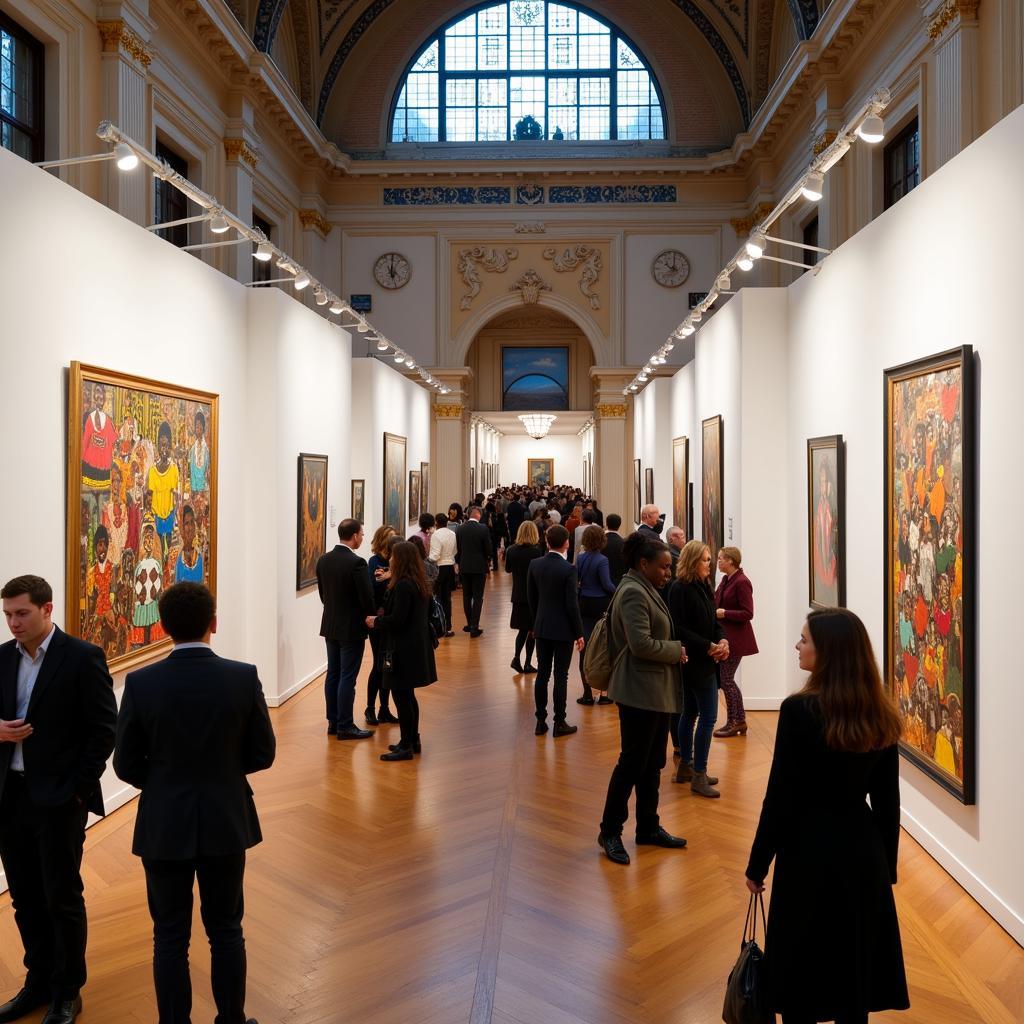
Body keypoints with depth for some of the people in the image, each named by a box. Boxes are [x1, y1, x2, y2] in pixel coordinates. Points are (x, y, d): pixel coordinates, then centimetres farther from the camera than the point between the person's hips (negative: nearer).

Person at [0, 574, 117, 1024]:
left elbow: (104, 730, -10)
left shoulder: (82, 657, -11)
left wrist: (78, 789, -12)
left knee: (62, 898, 6)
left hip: (58, 797, -5)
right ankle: (39, 982, 33)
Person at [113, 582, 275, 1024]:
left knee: (170, 937, 14)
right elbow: (262, 754, -5)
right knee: (226, 930, 16)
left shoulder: (140, 684, -14)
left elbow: (126, 764, -5)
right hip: (226, 822, 1)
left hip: (163, 827, -1)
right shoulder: (244, 677, -13)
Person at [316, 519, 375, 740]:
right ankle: (345, 727, 5)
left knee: (333, 674, 13)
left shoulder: (323, 560, 2)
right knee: (347, 678, -1)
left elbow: (323, 593, 10)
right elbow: (367, 598, -17)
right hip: (351, 628, -7)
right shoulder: (356, 563, -20)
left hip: (330, 625, 7)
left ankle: (333, 722, 21)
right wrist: (370, 618, 1)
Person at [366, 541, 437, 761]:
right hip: (416, 646, 10)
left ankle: (406, 747, 5)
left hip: (403, 650, -10)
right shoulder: (420, 584, 9)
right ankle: (412, 740, 28)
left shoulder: (403, 586, -19)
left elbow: (397, 619, -22)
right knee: (407, 696, 18)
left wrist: (376, 622, -5)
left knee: (401, 696, -2)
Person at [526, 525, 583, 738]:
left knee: (542, 674, 11)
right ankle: (559, 723, 10)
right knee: (561, 676, 3)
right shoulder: (568, 569, -17)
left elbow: (531, 597, 6)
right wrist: (579, 633, -6)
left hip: (542, 627, 5)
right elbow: (572, 604, -16)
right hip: (563, 629, -5)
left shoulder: (535, 565, -2)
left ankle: (540, 721, 18)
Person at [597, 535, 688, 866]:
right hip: (640, 693, -10)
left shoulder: (645, 589, 13)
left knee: (653, 763, 16)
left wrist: (674, 651, 6)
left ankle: (648, 828, 28)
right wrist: (677, 650, -12)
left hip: (656, 692, 10)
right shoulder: (633, 593, -17)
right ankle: (610, 832, 13)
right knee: (632, 762, -1)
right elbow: (641, 644, -25)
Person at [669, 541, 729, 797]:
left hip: (706, 661, 9)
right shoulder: (680, 589, -15)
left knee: (690, 713, 16)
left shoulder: (703, 587, 11)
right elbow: (680, 629, -20)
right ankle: (699, 776, -1)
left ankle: (685, 767, 27)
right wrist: (708, 646, -19)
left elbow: (713, 620, 13)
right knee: (708, 716, -7)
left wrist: (722, 640, -6)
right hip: (694, 661, -9)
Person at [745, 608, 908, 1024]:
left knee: (800, 969, 12)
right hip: (863, 851, 5)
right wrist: (887, 864, 16)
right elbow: (887, 801, 4)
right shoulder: (881, 715, -2)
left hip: (810, 851, -5)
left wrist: (757, 864, -4)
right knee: (855, 966, 19)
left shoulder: (799, 710, -19)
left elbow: (781, 797, -15)